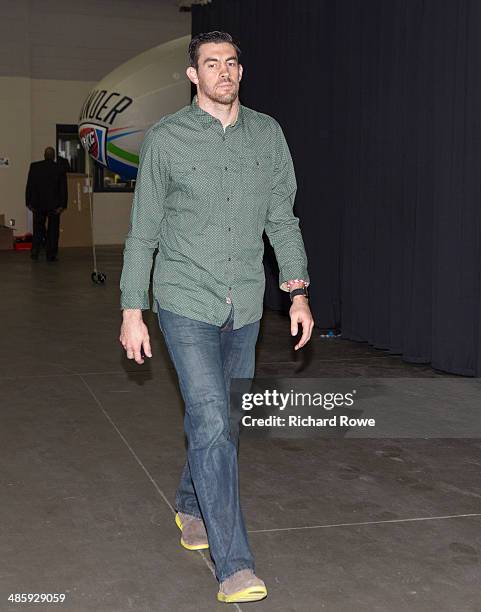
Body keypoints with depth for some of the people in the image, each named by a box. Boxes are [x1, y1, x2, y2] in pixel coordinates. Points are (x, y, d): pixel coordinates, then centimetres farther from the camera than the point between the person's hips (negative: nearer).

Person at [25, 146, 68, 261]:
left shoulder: (34, 166, -2)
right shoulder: (60, 169, -5)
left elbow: (29, 186, -1)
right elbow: (63, 188, -6)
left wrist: (29, 202, 3)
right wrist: (62, 205, -4)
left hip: (38, 204, 1)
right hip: (54, 205, -1)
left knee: (38, 229, 13)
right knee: (53, 230, 5)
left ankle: (35, 252, 3)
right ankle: (51, 255, 4)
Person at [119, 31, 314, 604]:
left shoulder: (267, 133, 7)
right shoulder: (166, 138, -3)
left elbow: (282, 218, 12)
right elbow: (143, 229, 0)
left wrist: (298, 290, 5)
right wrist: (131, 310, -1)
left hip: (245, 308, 4)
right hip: (186, 304, -4)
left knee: (221, 422, 14)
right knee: (212, 425, -13)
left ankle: (190, 507, 40)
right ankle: (234, 567, -8)